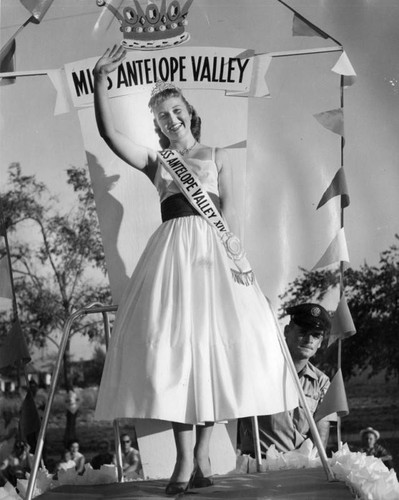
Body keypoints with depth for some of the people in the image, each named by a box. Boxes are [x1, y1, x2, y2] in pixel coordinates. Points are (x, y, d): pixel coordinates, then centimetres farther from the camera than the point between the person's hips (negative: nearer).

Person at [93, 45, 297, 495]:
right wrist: (101, 80, -6)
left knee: (215, 336, -11)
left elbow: (227, 207, 4)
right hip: (173, 248, 0)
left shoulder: (215, 155, 18)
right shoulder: (155, 161, 18)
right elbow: (109, 133, 3)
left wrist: (233, 250, -12)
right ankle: (186, 457, -13)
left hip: (212, 244, 0)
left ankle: (201, 453, -5)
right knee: (173, 338, -12)